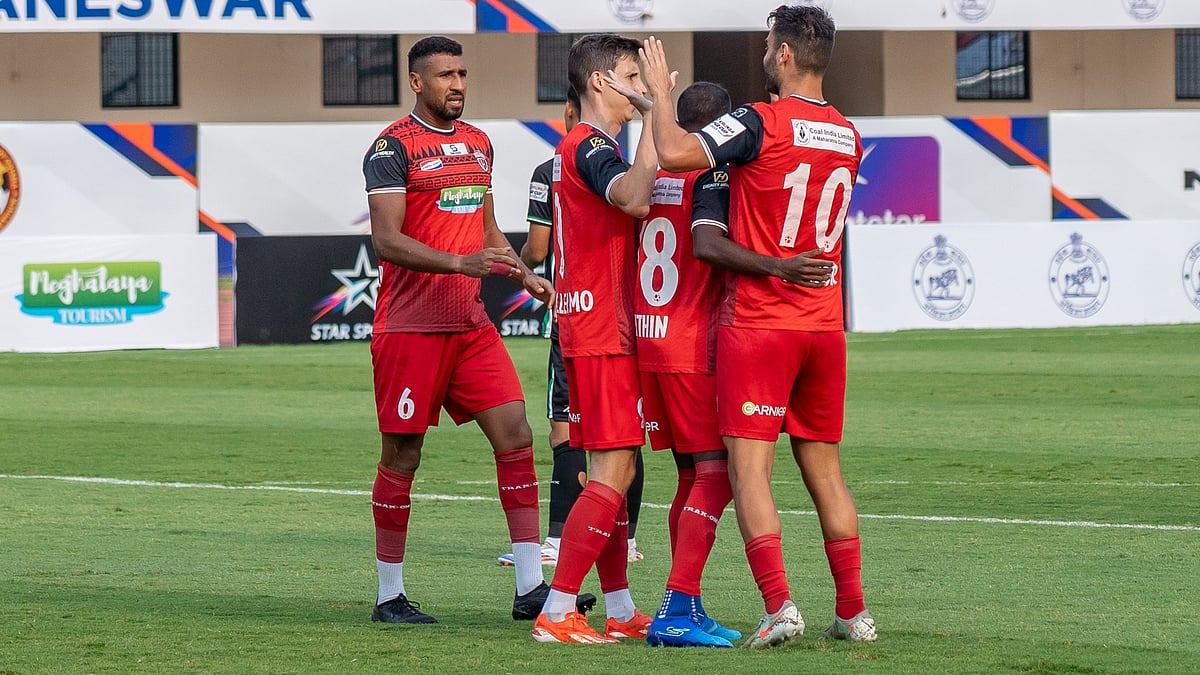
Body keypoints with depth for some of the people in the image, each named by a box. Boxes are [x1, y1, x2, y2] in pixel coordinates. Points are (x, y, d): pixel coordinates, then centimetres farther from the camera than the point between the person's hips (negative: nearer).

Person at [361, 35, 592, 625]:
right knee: (402, 455, 0)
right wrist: (463, 263, -27)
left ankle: (530, 589, -3)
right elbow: (386, 241, -17)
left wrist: (524, 276, 10)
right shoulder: (393, 147, -8)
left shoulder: (479, 144, 15)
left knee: (514, 436, -3)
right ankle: (390, 597, 10)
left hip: (471, 325, 6)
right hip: (410, 327, -6)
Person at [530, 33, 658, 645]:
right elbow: (635, 199, -33)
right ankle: (556, 612, -13)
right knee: (614, 469, -12)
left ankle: (620, 611, 15)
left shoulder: (578, 147, 19)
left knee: (612, 469, 12)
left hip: (592, 329, 11)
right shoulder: (591, 147, -14)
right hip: (602, 333, -11)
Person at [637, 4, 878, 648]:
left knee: (749, 467, -5)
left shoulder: (761, 123, -13)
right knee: (823, 466, 13)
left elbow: (675, 153, -24)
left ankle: (779, 606, -15)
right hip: (825, 325, 6)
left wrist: (661, 95, -8)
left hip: (758, 323, -6)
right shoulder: (848, 137, 10)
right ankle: (853, 611, 12)